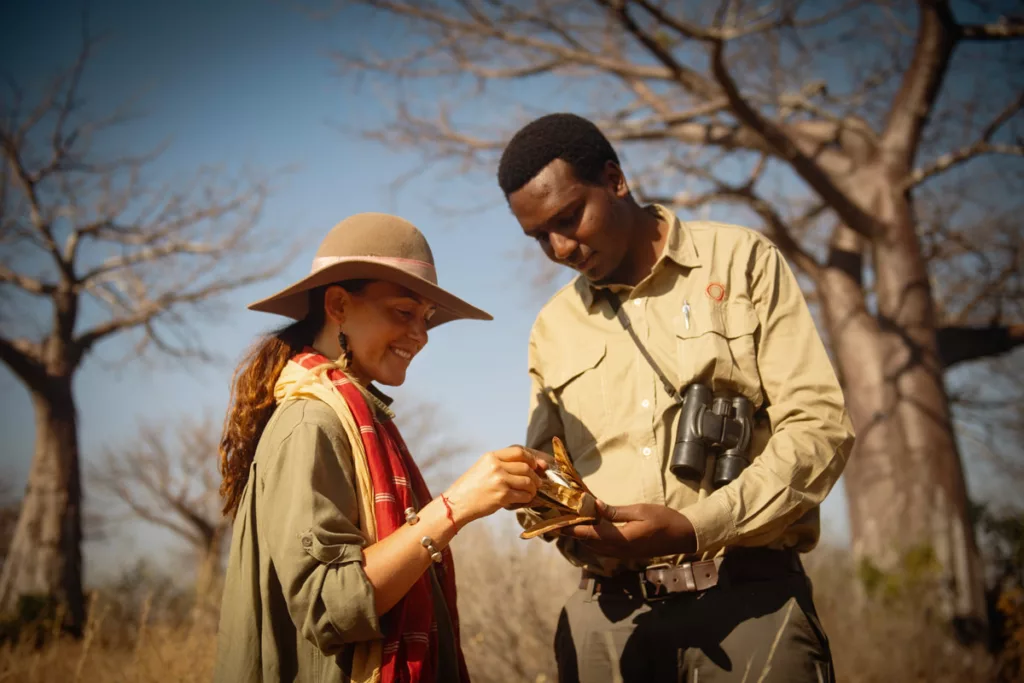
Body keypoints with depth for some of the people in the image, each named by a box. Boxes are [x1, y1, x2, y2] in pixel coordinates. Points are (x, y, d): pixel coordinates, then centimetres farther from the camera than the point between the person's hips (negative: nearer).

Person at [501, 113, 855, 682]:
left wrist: (695, 526, -15)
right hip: (608, 611, 3)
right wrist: (551, 510, -3)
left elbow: (820, 426, -4)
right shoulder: (552, 328, 16)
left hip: (748, 599, -3)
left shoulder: (740, 261, 3)